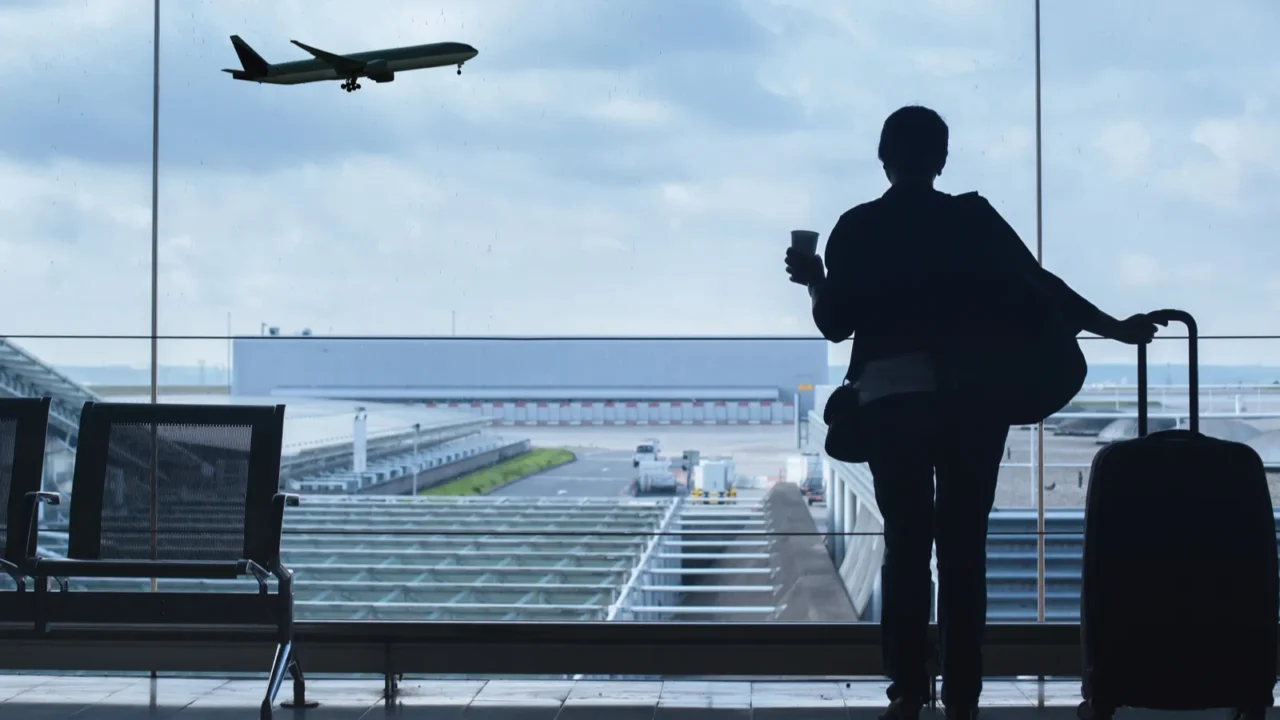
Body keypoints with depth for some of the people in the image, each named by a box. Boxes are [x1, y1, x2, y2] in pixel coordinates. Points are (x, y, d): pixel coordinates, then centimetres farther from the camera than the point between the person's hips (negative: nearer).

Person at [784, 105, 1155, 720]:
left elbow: (836, 323, 3)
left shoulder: (857, 229, 3)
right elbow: (1039, 286, 2)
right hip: (973, 397, 0)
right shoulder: (974, 219, 3)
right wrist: (1116, 330, 9)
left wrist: (814, 281, 22)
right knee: (964, 548, 3)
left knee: (905, 544, 6)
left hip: (892, 397, 0)